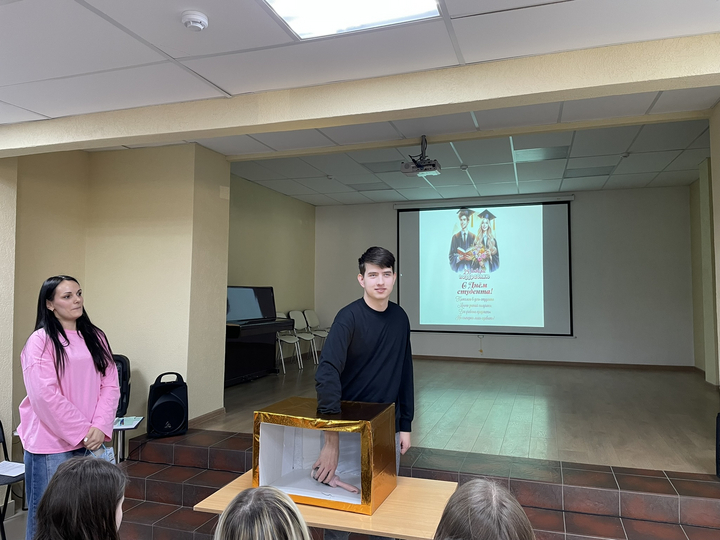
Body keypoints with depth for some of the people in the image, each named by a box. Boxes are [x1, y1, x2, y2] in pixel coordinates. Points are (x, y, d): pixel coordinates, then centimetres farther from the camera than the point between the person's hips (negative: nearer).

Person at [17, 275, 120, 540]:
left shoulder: (95, 337, 7)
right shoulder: (40, 341, -8)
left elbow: (110, 385, 3)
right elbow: (45, 395, -15)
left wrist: (99, 428, -10)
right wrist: (81, 432, -14)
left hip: (91, 441, 5)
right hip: (51, 442, -5)